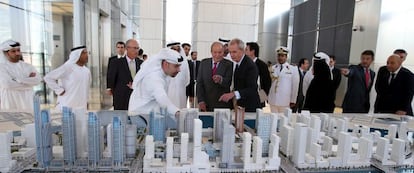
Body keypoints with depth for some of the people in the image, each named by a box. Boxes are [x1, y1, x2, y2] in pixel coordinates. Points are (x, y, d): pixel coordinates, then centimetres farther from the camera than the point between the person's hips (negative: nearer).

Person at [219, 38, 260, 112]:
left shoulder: (250, 65, -20)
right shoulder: (238, 63, 7)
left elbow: (252, 89, -30)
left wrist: (233, 94, -41)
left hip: (250, 107, -8)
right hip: (239, 105, 8)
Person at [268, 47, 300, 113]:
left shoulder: (293, 69, 0)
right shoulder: (273, 68, 7)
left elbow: (295, 86, 1)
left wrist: (293, 101, 2)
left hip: (285, 102, -2)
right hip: (273, 101, 2)